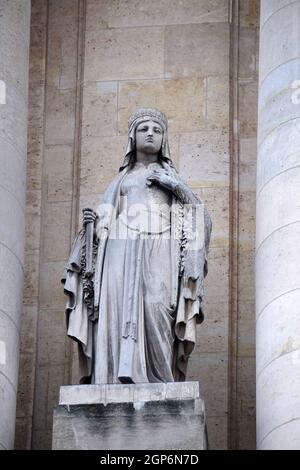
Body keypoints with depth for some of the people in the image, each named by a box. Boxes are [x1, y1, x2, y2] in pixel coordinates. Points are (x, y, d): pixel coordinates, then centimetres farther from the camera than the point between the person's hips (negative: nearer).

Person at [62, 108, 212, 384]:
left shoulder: (170, 177, 25)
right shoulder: (122, 179, 28)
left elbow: (199, 215, 13)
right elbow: (108, 220, 17)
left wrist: (176, 187, -4)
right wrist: (91, 222, -4)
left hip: (158, 253, -1)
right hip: (123, 250, 1)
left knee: (155, 308, -23)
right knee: (119, 309, -17)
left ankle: (157, 380, -28)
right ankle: (119, 377, -24)